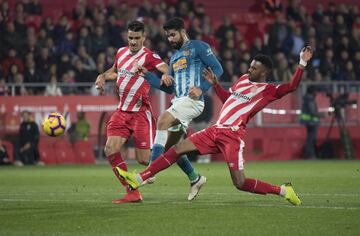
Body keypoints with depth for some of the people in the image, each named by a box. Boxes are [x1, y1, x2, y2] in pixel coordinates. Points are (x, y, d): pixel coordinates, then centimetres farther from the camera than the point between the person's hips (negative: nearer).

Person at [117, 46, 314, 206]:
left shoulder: (268, 91, -4)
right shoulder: (244, 80, 18)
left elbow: (291, 86, -20)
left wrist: (302, 64, -26)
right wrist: (215, 84, 23)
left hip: (232, 136, -7)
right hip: (216, 130, 7)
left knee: (240, 184, -14)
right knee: (178, 148, 0)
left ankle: (282, 191, 6)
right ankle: (139, 179, 2)